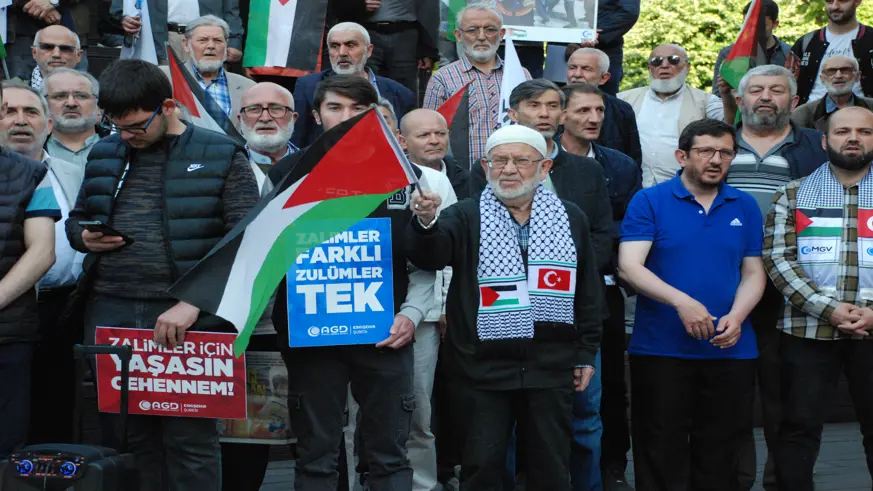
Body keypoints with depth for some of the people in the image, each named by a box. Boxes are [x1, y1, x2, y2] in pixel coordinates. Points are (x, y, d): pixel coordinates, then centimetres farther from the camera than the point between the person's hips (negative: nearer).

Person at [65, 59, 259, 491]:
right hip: (110, 313, 5)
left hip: (186, 317, -4)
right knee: (124, 435, 10)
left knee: (190, 440, 0)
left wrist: (194, 301, -19)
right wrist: (85, 238, 0)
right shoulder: (104, 154, 14)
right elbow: (76, 218, 26)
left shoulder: (222, 157, -2)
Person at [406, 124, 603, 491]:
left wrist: (587, 352, 10)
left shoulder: (570, 218, 7)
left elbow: (587, 291, 12)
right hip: (482, 371, -2)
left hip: (551, 369, 2)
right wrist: (426, 222, -41)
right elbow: (428, 255, -21)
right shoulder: (466, 217, -1)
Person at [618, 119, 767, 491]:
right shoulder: (649, 202, -3)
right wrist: (682, 302, -24)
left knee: (720, 459, 12)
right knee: (661, 459, 6)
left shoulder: (746, 207, 8)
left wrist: (736, 317, -11)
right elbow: (629, 267, -12)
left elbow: (753, 273, 9)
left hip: (731, 350, 3)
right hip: (661, 349, -3)